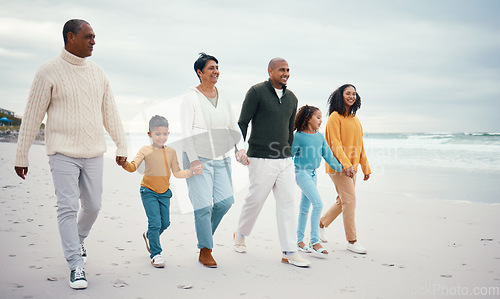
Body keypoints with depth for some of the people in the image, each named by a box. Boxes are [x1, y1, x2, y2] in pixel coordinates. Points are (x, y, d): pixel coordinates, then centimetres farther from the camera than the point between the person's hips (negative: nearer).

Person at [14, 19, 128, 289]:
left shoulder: (98, 73, 9)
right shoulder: (49, 72, -5)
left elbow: (110, 113, 15)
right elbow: (32, 117, -3)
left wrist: (122, 146, 12)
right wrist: (21, 156, -1)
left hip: (94, 153, 5)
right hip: (63, 154, -4)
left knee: (93, 206, 9)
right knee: (68, 208, -5)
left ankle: (78, 240, 38)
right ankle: (76, 266, 3)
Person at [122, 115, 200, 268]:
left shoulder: (171, 151, 4)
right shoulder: (145, 150, -7)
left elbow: (177, 172, 8)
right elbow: (133, 167, -15)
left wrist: (190, 172, -6)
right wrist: (125, 164, -35)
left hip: (164, 192, 4)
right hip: (148, 192, -4)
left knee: (165, 222, 10)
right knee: (155, 222, -10)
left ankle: (149, 236, 41)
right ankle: (155, 254, 4)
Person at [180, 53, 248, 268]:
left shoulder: (222, 97, 12)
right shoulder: (191, 97, -5)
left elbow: (233, 126, 16)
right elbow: (186, 132, -10)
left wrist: (240, 149, 1)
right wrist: (194, 160, -18)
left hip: (221, 158, 6)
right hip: (198, 158, -5)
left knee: (225, 201, -1)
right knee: (203, 205, -5)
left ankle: (205, 233, 26)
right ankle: (205, 251, 10)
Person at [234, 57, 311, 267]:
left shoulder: (291, 98, 14)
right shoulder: (256, 92, -4)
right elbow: (243, 123, -5)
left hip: (285, 160, 6)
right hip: (261, 159, -5)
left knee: (287, 202, 1)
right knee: (255, 200, 3)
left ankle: (289, 252, 5)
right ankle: (240, 235, 30)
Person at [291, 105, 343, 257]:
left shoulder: (320, 137, 8)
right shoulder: (298, 136, -11)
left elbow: (328, 155, 12)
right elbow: (289, 155, -6)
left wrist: (340, 168, 7)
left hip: (313, 174, 7)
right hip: (302, 172, -7)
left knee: (305, 207, 12)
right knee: (318, 203, -16)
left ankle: (299, 240, 23)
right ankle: (315, 242, -9)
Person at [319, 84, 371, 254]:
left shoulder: (355, 119, 16)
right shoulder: (335, 117, -7)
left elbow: (359, 145, 19)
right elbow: (335, 144, -15)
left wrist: (365, 167, 17)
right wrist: (346, 164, -25)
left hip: (351, 167, 8)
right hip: (338, 166, -8)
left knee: (343, 201, 13)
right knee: (350, 200, -8)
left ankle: (321, 225, 31)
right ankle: (352, 241, 0)